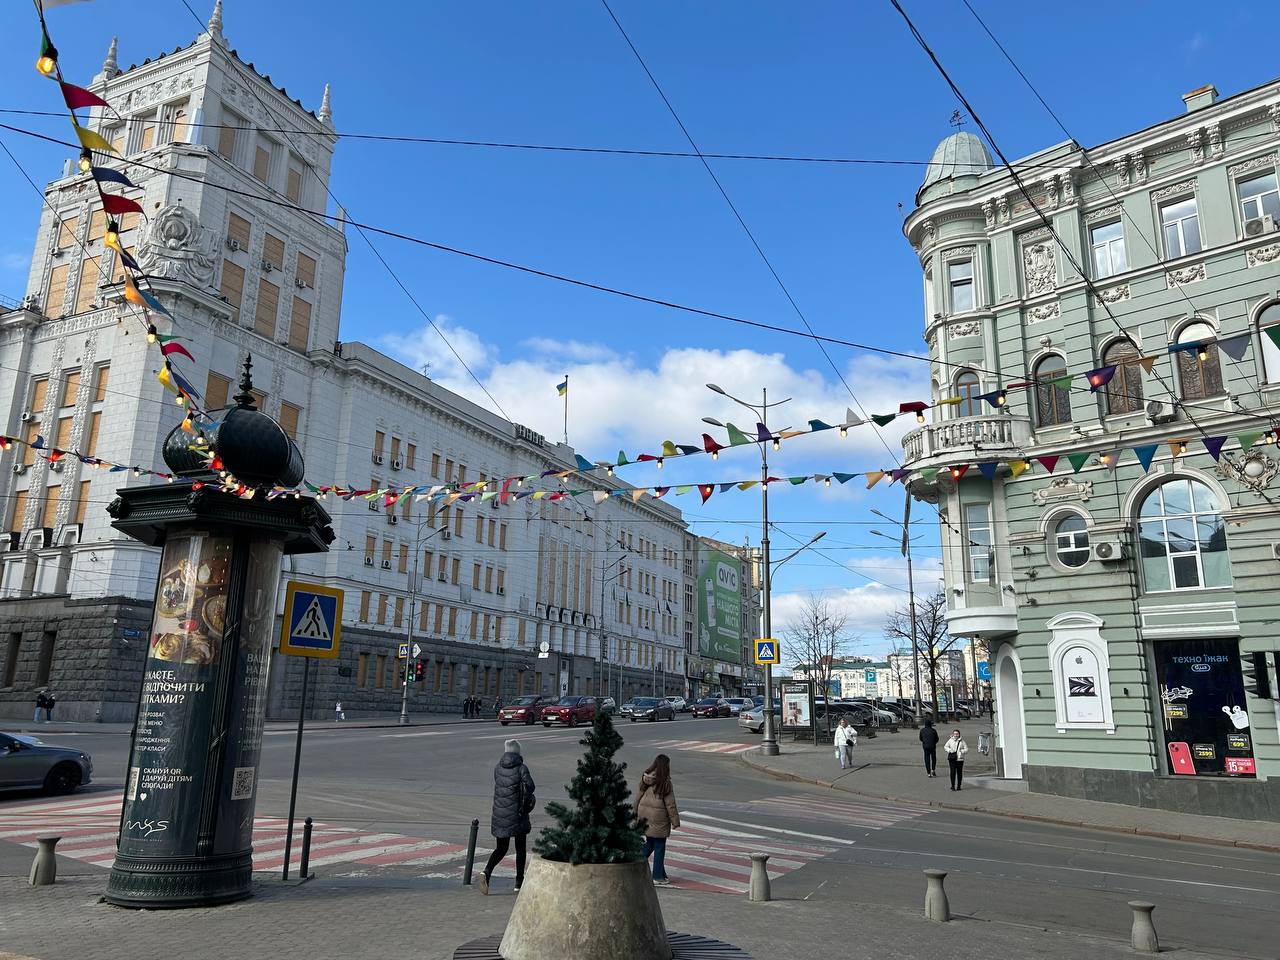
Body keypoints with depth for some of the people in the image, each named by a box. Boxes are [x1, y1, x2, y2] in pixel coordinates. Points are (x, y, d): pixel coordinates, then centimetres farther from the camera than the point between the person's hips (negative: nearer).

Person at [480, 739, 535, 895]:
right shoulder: (521, 768, -9)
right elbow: (529, 786, -21)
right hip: (517, 815, -3)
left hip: (499, 814, 3)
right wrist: (525, 802, -3)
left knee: (501, 848, 12)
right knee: (520, 848, 13)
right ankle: (519, 883, 17)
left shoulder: (497, 768, 5)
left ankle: (486, 872, -12)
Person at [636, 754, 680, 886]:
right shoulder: (665, 783, -14)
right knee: (659, 847, 5)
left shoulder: (645, 779, 3)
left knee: (649, 843, 21)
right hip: (658, 818, -6)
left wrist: (636, 813, 20)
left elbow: (638, 797, 9)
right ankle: (658, 877, 11)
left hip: (644, 816, 6)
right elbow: (670, 804, -11)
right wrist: (675, 821, -3)